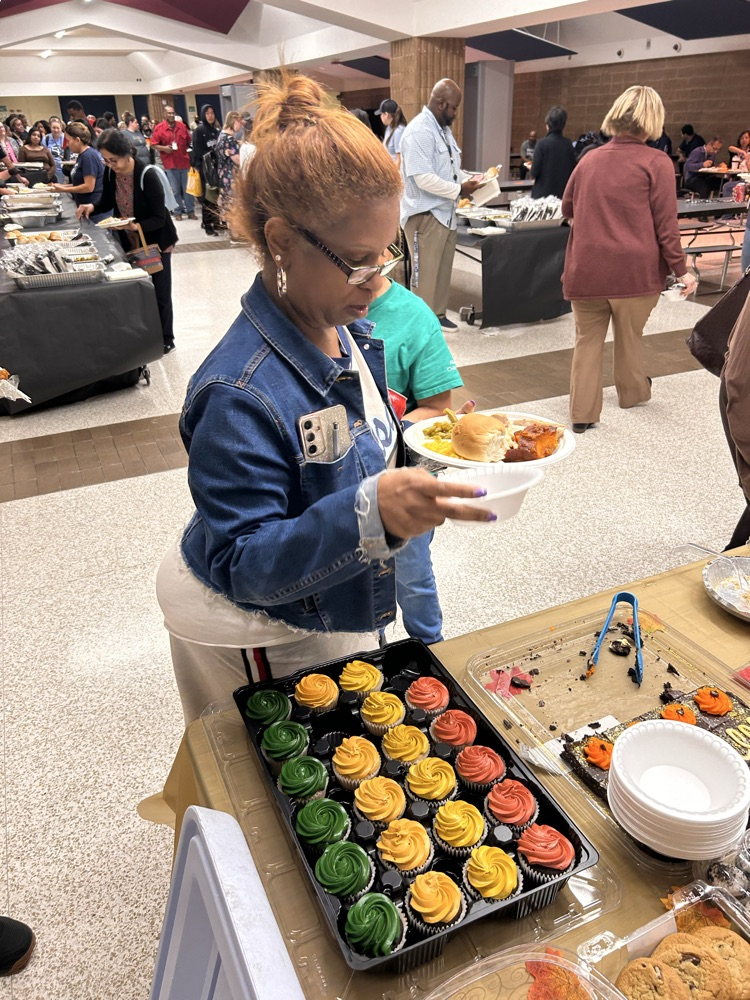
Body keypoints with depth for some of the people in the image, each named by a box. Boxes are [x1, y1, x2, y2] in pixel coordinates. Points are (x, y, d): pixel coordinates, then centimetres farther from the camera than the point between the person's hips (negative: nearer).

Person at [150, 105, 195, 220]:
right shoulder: (159, 128, -3)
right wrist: (163, 148, -16)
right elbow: (153, 145, -2)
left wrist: (188, 150, 7)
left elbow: (189, 141, 17)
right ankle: (178, 211, 13)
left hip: (184, 161, 2)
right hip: (170, 163, -2)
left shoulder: (182, 126, 6)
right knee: (176, 189, 4)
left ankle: (190, 211, 13)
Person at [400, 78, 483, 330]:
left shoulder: (443, 128, 15)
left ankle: (438, 314, 26)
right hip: (424, 214, -9)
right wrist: (459, 190, -19)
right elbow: (423, 178, -25)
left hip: (445, 213, 9)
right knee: (425, 272, -3)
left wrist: (467, 180, 3)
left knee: (443, 270, 15)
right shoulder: (418, 131, -17)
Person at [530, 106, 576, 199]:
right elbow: (572, 170, 6)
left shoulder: (542, 143, -12)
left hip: (543, 194, -4)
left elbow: (535, 172, -12)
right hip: (563, 193, 4)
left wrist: (531, 169, 9)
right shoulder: (568, 144, 0)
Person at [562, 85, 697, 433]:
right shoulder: (656, 163, -3)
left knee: (587, 339, 10)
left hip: (585, 269, 2)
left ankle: (583, 412, 7)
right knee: (629, 335, 16)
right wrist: (681, 269, 0)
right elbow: (665, 224, -6)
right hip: (634, 269, -2)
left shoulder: (590, 159, 8)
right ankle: (632, 391, 37)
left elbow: (567, 208, 20)